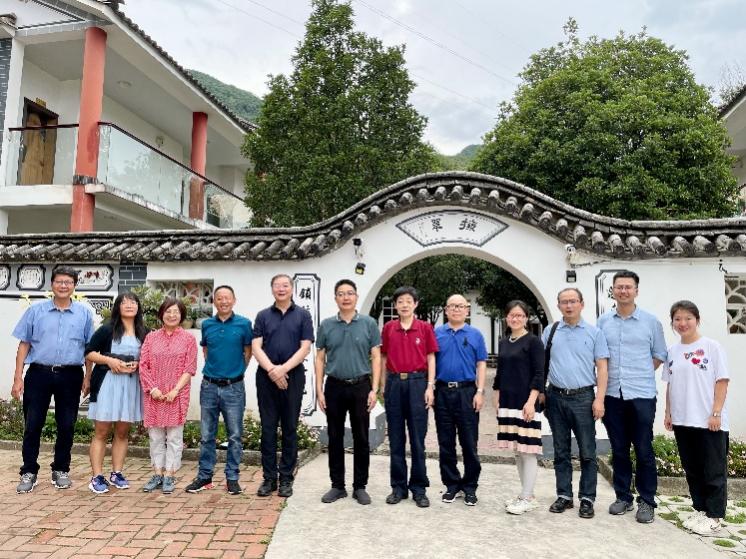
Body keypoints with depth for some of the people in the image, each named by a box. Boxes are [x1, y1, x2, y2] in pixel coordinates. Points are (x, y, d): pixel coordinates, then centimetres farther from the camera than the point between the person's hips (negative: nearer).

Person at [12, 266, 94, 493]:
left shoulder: (84, 313, 5)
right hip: (39, 373, 0)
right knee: (32, 424, 3)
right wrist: (18, 378, 0)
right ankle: (29, 472, 17)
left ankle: (61, 470, 23)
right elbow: (24, 344, 5)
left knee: (67, 426, 7)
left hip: (70, 376, 0)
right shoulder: (36, 310, 4)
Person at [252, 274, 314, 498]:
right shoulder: (263, 316, 8)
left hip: (293, 377, -1)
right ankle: (269, 477, 16)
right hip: (266, 377, 1)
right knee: (268, 428, 6)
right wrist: (271, 369, -15)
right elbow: (256, 347, 0)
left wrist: (284, 368, -15)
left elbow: (305, 347, -4)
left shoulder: (302, 315, 3)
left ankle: (286, 478, 16)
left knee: (290, 428, 6)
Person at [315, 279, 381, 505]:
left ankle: (360, 486, 19)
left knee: (361, 439, 6)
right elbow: (320, 359, 6)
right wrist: (319, 390, -1)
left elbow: (376, 358, -1)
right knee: (335, 439, 9)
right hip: (334, 387, 1)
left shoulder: (369, 324, 0)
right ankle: (337, 485, 22)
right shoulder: (326, 325, 4)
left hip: (361, 386, -1)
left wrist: (374, 389, -8)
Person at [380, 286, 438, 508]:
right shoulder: (388, 328, 6)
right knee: (396, 439, 8)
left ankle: (419, 488, 15)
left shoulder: (425, 328, 1)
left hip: (417, 383, -2)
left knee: (418, 439, 4)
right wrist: (383, 387, 6)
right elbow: (384, 359, 10)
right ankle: (398, 486, 19)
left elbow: (430, 358, 2)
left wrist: (430, 387, -6)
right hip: (394, 383, 2)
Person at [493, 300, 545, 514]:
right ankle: (526, 494, 23)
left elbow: (539, 375, -10)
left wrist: (531, 402, -18)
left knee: (528, 451, -2)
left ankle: (527, 498, 7)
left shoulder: (533, 341, -5)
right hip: (507, 404, 7)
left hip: (525, 403, -6)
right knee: (517, 451, 12)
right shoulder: (503, 343, 13)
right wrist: (497, 401, 14)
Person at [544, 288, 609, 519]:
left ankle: (587, 499, 14)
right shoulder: (550, 332, 7)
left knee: (587, 452, 2)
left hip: (583, 398, -2)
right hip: (556, 398, 2)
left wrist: (599, 399, -9)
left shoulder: (594, 333, 2)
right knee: (561, 451, 11)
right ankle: (564, 495, 21)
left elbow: (602, 368, -1)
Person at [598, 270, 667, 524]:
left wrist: (639, 375, 5)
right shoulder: (603, 321, 6)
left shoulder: (651, 321, 1)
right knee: (619, 450, 11)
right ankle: (622, 496, 24)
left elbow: (659, 356, 9)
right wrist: (610, 375, 4)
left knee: (644, 450, 3)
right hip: (613, 395, 2)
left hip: (641, 395, -2)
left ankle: (646, 501, 16)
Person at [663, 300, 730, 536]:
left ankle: (713, 516, 15)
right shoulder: (673, 351, 8)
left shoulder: (712, 347, -5)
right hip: (682, 421, 5)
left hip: (709, 422, -5)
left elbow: (722, 381, -8)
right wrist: (668, 413, 9)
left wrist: (716, 413, -13)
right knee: (692, 470, 14)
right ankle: (700, 510, 26)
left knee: (714, 471, 4)